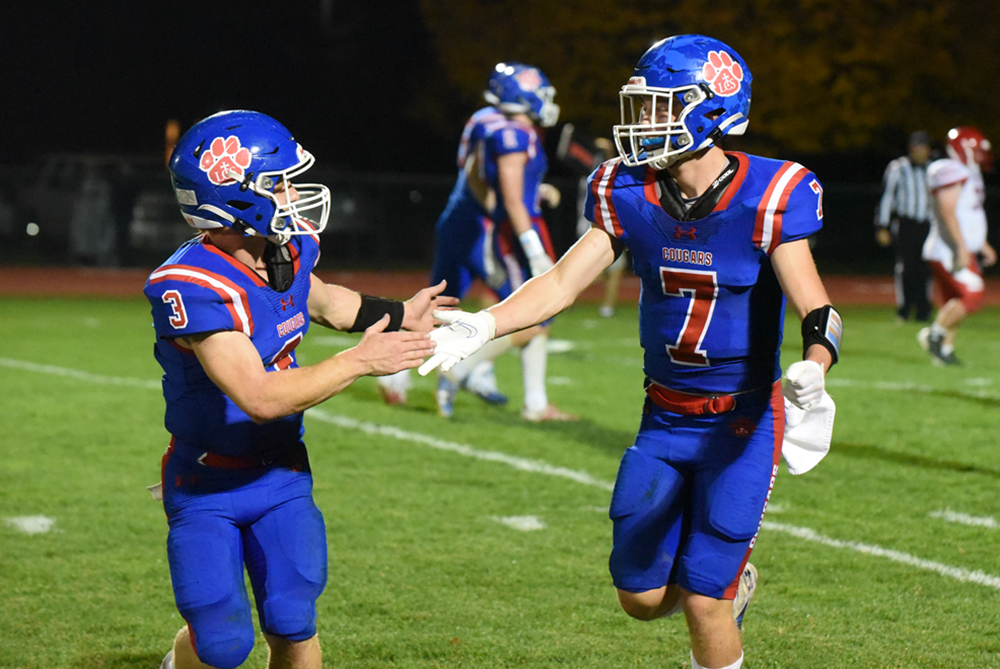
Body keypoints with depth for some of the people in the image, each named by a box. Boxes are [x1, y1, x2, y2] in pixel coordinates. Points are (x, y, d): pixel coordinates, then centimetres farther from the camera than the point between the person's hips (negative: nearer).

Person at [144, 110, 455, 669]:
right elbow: (261, 397, -34)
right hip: (207, 486, -5)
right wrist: (359, 362, -29)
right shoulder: (192, 287, -30)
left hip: (281, 475, 6)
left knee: (292, 623, -5)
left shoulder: (290, 250, -5)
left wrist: (398, 316, 13)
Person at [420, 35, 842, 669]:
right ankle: (733, 584, 39)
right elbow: (563, 282, -4)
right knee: (642, 597, 7)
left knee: (701, 604, -7)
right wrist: (484, 325, -20)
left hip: (742, 421, -5)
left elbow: (816, 310, -22)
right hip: (664, 419, 5)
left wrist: (813, 367, -44)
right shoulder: (631, 194, -5)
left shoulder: (765, 201, -18)